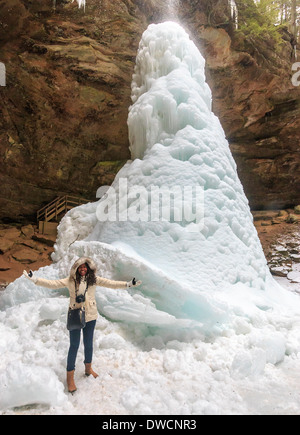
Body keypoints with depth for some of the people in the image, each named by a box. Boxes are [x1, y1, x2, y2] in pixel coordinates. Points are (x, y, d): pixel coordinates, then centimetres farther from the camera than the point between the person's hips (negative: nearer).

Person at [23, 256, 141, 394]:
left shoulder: (94, 279, -4)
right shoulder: (71, 281, -10)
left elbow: (111, 284, -4)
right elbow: (53, 284, -16)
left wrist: (129, 284, -10)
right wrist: (34, 279, -25)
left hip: (90, 316, 3)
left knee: (88, 344, 17)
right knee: (74, 345, 5)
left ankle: (88, 369, 42)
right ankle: (70, 377, 23)